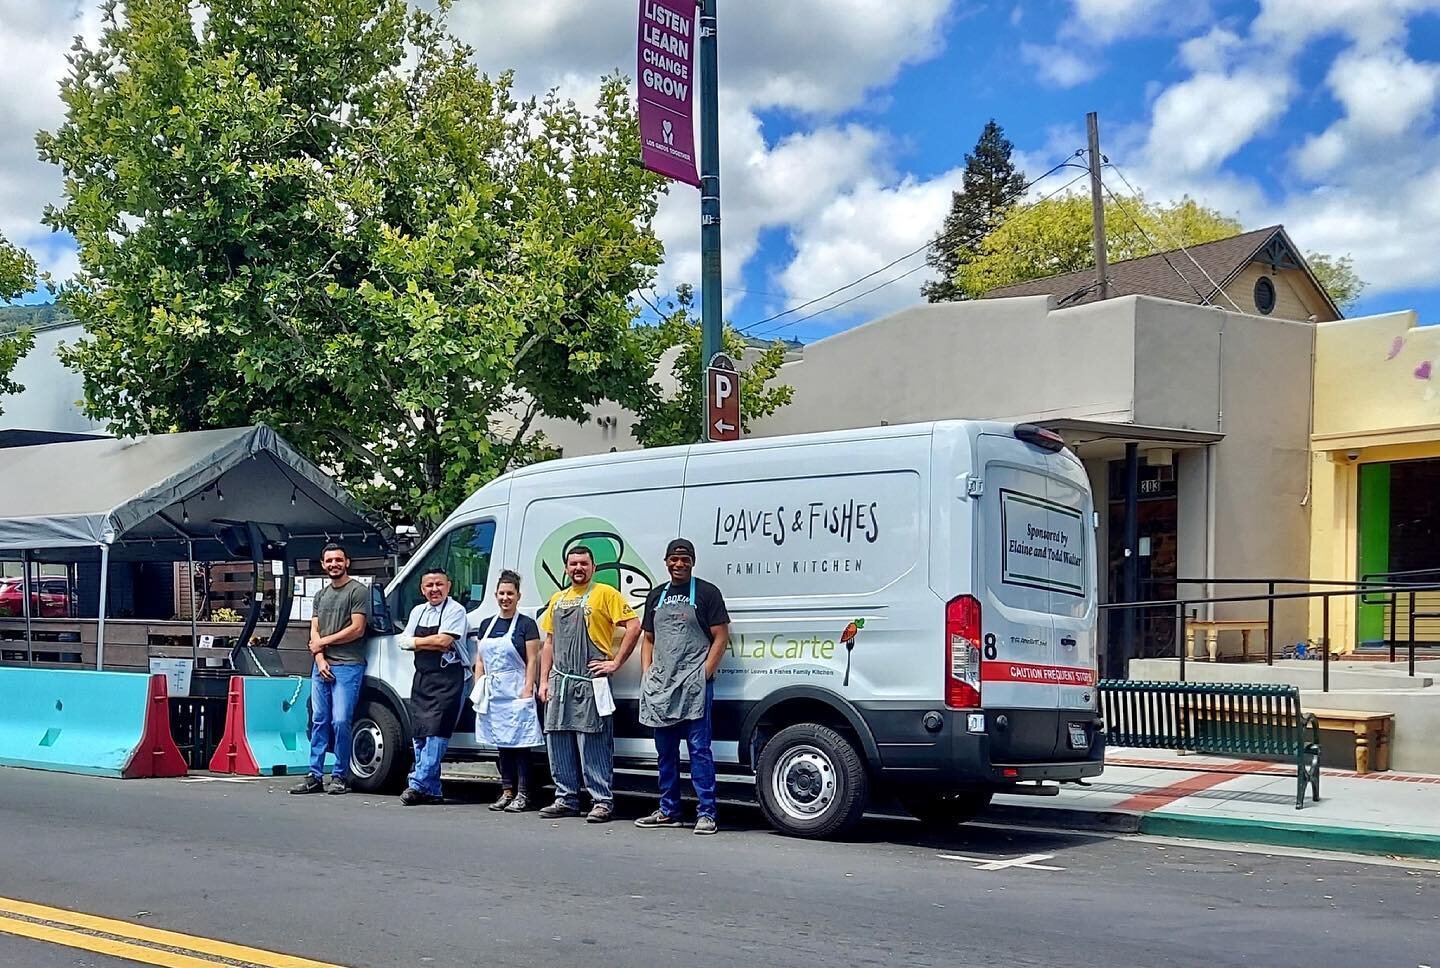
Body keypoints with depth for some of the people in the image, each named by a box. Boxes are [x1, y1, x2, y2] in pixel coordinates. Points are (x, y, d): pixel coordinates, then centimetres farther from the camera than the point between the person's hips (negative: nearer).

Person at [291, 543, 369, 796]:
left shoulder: (358, 591, -1)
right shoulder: (320, 595, 21)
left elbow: (357, 629, -8)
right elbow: (314, 632, 14)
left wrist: (323, 642, -2)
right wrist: (320, 659, -2)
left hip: (348, 666, -6)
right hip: (322, 666, 6)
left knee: (340, 721, -10)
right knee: (319, 721, 5)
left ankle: (341, 776, -2)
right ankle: (315, 776, 7)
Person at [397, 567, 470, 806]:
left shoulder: (455, 610, -5)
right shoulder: (418, 611, 16)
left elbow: (443, 640, -16)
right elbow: (404, 641, 10)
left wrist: (417, 642, -2)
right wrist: (431, 643, -6)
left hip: (447, 679, -7)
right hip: (421, 677, 8)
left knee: (436, 732, -13)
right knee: (420, 734, 7)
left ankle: (418, 785, -14)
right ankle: (432, 791, 13)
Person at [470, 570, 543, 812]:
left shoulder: (526, 624, -2)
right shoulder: (486, 625, 14)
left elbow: (532, 661, -7)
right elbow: (480, 661, 17)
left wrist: (527, 692, -14)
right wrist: (478, 690, 7)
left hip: (516, 692, -6)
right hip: (493, 693, 6)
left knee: (519, 742, -6)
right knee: (501, 743, 10)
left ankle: (522, 795, -3)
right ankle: (506, 792, 16)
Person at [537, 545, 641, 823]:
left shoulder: (605, 594, -1)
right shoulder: (557, 599, 18)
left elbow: (634, 626, -8)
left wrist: (615, 663, -10)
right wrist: (544, 681, 12)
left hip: (591, 683, -7)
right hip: (560, 682, 7)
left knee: (594, 743, -7)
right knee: (557, 741, 8)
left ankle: (602, 801, -3)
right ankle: (566, 798, 17)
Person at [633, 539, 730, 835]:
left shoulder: (707, 593, 1)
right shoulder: (656, 596, 17)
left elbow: (721, 638, -3)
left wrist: (705, 674, -11)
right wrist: (646, 675, 8)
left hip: (694, 685, -6)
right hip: (659, 685, 6)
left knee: (699, 749, -8)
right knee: (665, 751, 11)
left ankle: (706, 813, -7)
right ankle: (668, 811, 19)